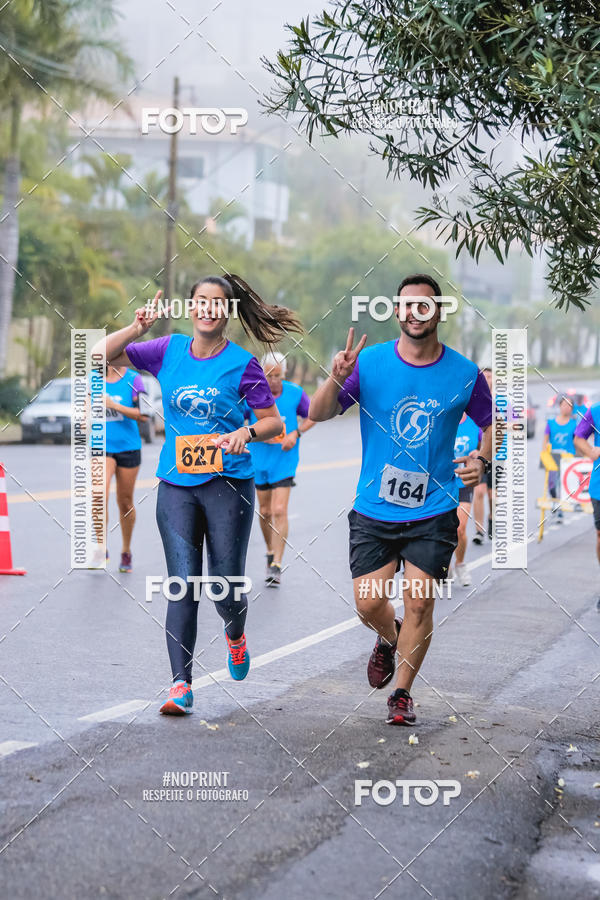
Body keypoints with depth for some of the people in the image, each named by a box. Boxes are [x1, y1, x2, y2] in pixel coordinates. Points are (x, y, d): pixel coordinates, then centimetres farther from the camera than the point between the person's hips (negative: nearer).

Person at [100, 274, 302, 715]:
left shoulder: (242, 363, -3)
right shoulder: (170, 350, 5)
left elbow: (274, 421, 0)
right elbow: (103, 355, 5)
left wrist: (247, 432, -21)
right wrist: (137, 328, -11)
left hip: (228, 483, -2)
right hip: (176, 484, 2)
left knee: (225, 588, 0)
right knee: (182, 584, -6)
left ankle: (235, 635, 36)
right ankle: (181, 684, -5)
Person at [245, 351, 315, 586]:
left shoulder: (295, 393, -5)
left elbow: (311, 416, 10)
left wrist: (296, 433, -7)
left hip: (285, 461, -2)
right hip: (259, 461, 2)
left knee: (279, 511, -12)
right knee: (265, 512, 12)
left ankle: (276, 565, -11)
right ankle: (270, 552, 37)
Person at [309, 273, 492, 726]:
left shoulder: (465, 374, -3)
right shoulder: (369, 362, -4)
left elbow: (490, 423, 13)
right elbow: (318, 414, -5)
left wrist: (482, 460, -7)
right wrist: (336, 379, -25)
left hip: (433, 512, -1)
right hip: (373, 510, 1)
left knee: (419, 602, -6)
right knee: (369, 603, -1)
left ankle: (403, 693, 12)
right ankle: (388, 639, 36)